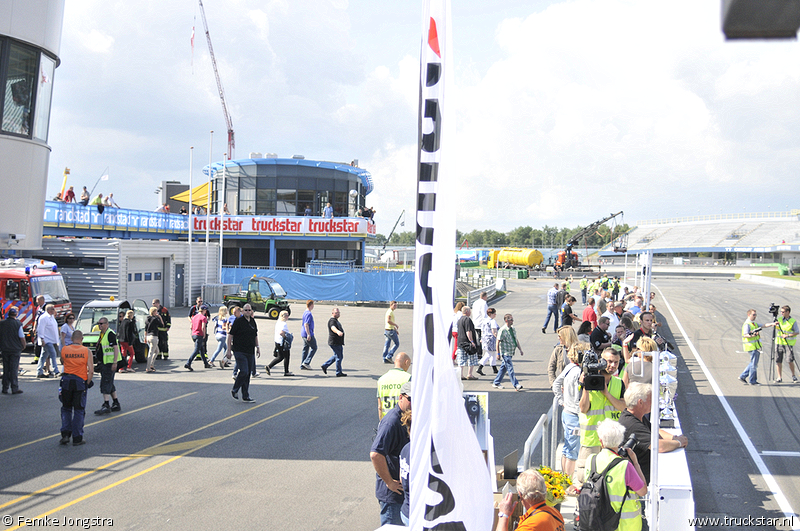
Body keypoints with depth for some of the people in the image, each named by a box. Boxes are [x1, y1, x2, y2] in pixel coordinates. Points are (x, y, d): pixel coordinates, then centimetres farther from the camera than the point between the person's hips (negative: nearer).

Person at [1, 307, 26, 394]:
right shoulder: (18, 324, -12)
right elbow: (22, 337, -10)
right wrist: (24, 346, 7)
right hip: (15, 349, -3)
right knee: (14, 369, 1)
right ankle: (15, 389, 2)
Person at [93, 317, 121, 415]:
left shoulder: (110, 334, -15)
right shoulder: (102, 334, 15)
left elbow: (116, 348, -20)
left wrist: (115, 363, -25)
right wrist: (100, 363, 23)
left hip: (110, 362, -10)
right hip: (103, 363, 10)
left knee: (105, 383, -12)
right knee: (110, 384, 14)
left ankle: (106, 406, -13)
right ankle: (116, 404, 21)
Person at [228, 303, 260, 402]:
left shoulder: (253, 321, 13)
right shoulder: (238, 321, -6)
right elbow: (230, 335, -5)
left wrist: (258, 348, 20)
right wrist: (229, 350, -8)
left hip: (250, 352, 6)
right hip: (240, 351, -6)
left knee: (248, 374, 6)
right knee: (244, 372, -15)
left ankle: (245, 396, 12)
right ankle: (234, 390, 7)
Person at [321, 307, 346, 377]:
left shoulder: (336, 320, 19)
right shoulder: (332, 320, -15)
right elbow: (333, 328, -36)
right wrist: (338, 332, -57)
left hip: (338, 342, 10)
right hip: (334, 342, -10)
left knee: (336, 356, 17)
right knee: (339, 357, -5)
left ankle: (325, 365, 24)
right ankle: (338, 372, 4)